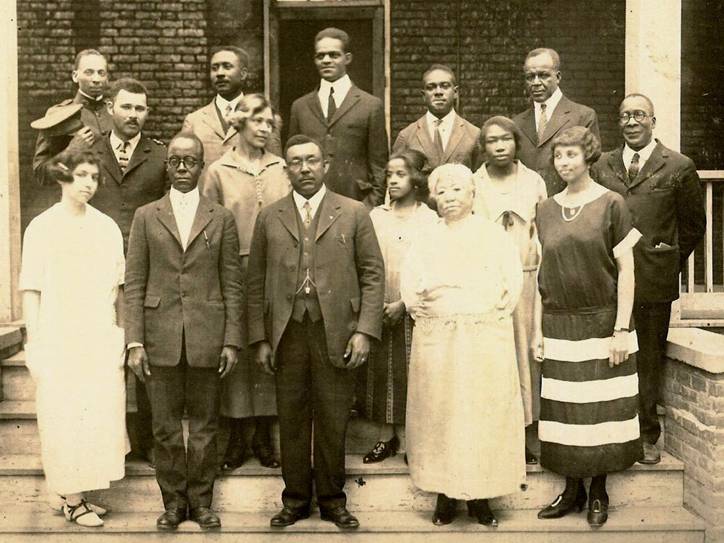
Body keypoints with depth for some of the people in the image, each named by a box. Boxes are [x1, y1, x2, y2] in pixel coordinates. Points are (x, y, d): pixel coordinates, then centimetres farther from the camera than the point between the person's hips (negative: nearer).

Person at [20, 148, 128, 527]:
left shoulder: (107, 227, 8)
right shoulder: (42, 227, -1)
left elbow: (118, 287, 11)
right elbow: (31, 289, -3)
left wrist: (123, 336, 8)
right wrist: (34, 343, -8)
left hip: (102, 339, 4)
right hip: (59, 338, -3)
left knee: (101, 417, 5)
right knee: (64, 420, 1)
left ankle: (78, 492, 21)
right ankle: (70, 498, 14)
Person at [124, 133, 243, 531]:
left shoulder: (222, 218, 7)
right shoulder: (146, 216, 8)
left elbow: (232, 285, 4)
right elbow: (134, 283, 3)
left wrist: (232, 340, -3)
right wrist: (134, 341, -5)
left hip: (207, 338, 0)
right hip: (160, 338, 1)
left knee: (204, 425, 7)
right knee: (166, 426, 7)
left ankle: (201, 501, 20)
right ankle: (173, 501, 21)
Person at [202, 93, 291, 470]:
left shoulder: (281, 169, 8)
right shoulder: (218, 171, 3)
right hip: (233, 273, -2)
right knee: (235, 350, 3)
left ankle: (263, 436, 18)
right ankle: (236, 436, 15)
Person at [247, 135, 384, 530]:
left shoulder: (354, 214, 5)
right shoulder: (269, 218, 10)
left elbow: (373, 275, 2)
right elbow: (257, 282, 9)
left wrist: (365, 330, -6)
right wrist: (259, 339, 3)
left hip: (335, 333, -1)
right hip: (286, 334, 1)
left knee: (333, 422, 6)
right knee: (292, 420, 7)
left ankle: (332, 499, 21)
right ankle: (295, 499, 22)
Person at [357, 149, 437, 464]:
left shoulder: (429, 219, -1)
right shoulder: (375, 216, 7)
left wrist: (403, 304, -12)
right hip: (378, 309, 3)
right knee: (380, 372, 5)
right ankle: (387, 438, 15)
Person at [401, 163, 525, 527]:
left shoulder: (494, 234, 9)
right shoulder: (426, 240, 14)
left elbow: (513, 280, 2)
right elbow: (408, 283, 4)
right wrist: (417, 303, -11)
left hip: (486, 340, -1)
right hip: (436, 341, 1)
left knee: (485, 413, 1)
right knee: (439, 413, 2)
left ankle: (479, 494, 11)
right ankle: (445, 494, 13)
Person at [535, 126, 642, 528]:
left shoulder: (610, 204, -4)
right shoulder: (546, 210, 8)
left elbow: (625, 270, -6)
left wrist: (622, 329, -11)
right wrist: (536, 327, 6)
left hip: (601, 322, -3)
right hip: (558, 325, 4)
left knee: (601, 409, 4)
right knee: (564, 411, 7)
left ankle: (598, 493, 18)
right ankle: (571, 490, 20)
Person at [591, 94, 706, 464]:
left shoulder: (679, 167, 1)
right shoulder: (602, 166, 10)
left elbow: (694, 224, 8)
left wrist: (670, 262, 6)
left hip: (653, 282, -2)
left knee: (649, 361, 7)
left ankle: (647, 437, 20)